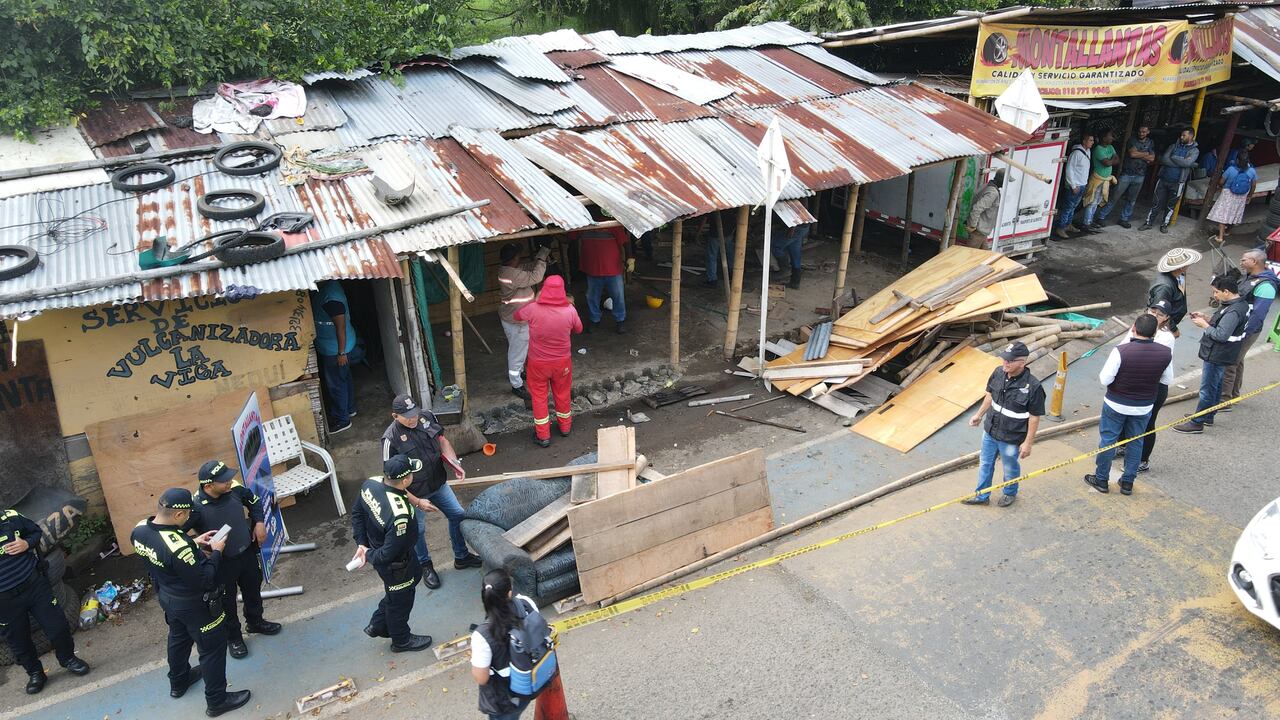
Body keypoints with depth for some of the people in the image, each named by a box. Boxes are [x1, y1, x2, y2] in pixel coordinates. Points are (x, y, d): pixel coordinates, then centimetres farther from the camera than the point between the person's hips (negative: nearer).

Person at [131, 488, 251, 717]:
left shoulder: (140, 529, -15)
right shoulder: (178, 547, -40)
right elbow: (203, 580, -28)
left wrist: (193, 543, 1)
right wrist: (216, 552, -17)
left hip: (167, 597, 8)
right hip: (195, 604, -8)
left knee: (178, 638, 33)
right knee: (212, 649, 12)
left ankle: (178, 682, 56)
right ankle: (216, 701, 28)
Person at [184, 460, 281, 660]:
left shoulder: (235, 489, -17)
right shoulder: (196, 506, -32)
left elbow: (254, 500, 5)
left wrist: (259, 522, -2)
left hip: (248, 553, 5)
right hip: (222, 562, -5)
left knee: (253, 591, 27)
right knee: (227, 602, 18)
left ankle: (255, 622, 54)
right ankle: (233, 637, 43)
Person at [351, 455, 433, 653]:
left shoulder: (370, 484, -19)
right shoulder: (399, 516, -42)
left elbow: (357, 512, -1)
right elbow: (388, 554, -31)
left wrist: (362, 543, 4)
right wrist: (369, 554, -11)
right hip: (395, 564, -8)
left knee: (415, 575, 31)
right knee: (400, 600, 20)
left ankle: (377, 625, 47)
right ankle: (401, 640, 49)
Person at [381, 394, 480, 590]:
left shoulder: (427, 417, -12)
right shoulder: (391, 440, -28)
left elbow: (442, 441, 5)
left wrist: (455, 464, -10)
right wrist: (417, 503, -22)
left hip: (438, 485, 6)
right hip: (414, 493, -5)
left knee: (458, 515, 16)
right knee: (418, 531, 13)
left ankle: (461, 557, 39)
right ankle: (425, 566, 41)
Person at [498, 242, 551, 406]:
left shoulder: (508, 270, 0)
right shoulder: (512, 275, -31)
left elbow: (530, 267, 8)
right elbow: (535, 277, -29)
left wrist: (543, 252, -4)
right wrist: (542, 259, -20)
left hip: (512, 318, 10)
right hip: (516, 321, -10)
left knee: (516, 349, 29)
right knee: (518, 351, 4)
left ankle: (517, 372, 50)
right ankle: (517, 385, 18)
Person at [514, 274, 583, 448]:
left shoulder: (533, 309, -22)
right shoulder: (569, 310, -19)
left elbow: (517, 316, 0)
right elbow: (578, 329, 0)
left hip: (538, 362, -1)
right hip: (562, 362, 1)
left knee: (539, 396, 16)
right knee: (563, 393, 23)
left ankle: (543, 436, 24)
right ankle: (565, 426, 42)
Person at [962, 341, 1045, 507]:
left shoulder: (1032, 386, -28)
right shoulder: (999, 373, -12)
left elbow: (1034, 417, -18)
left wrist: (1028, 442, -14)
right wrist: (979, 414, 15)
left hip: (1011, 438, -5)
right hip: (990, 431, 5)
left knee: (1010, 469, 20)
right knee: (985, 464, 21)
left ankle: (1010, 494, 48)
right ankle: (982, 496, 41)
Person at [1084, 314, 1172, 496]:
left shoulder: (1121, 351, -26)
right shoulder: (1165, 353, -13)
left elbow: (1104, 380, -20)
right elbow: (1167, 380, 1)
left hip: (1116, 404, -3)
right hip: (1144, 407, 3)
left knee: (1107, 440, 12)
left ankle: (1101, 479, 24)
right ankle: (1128, 483, 28)